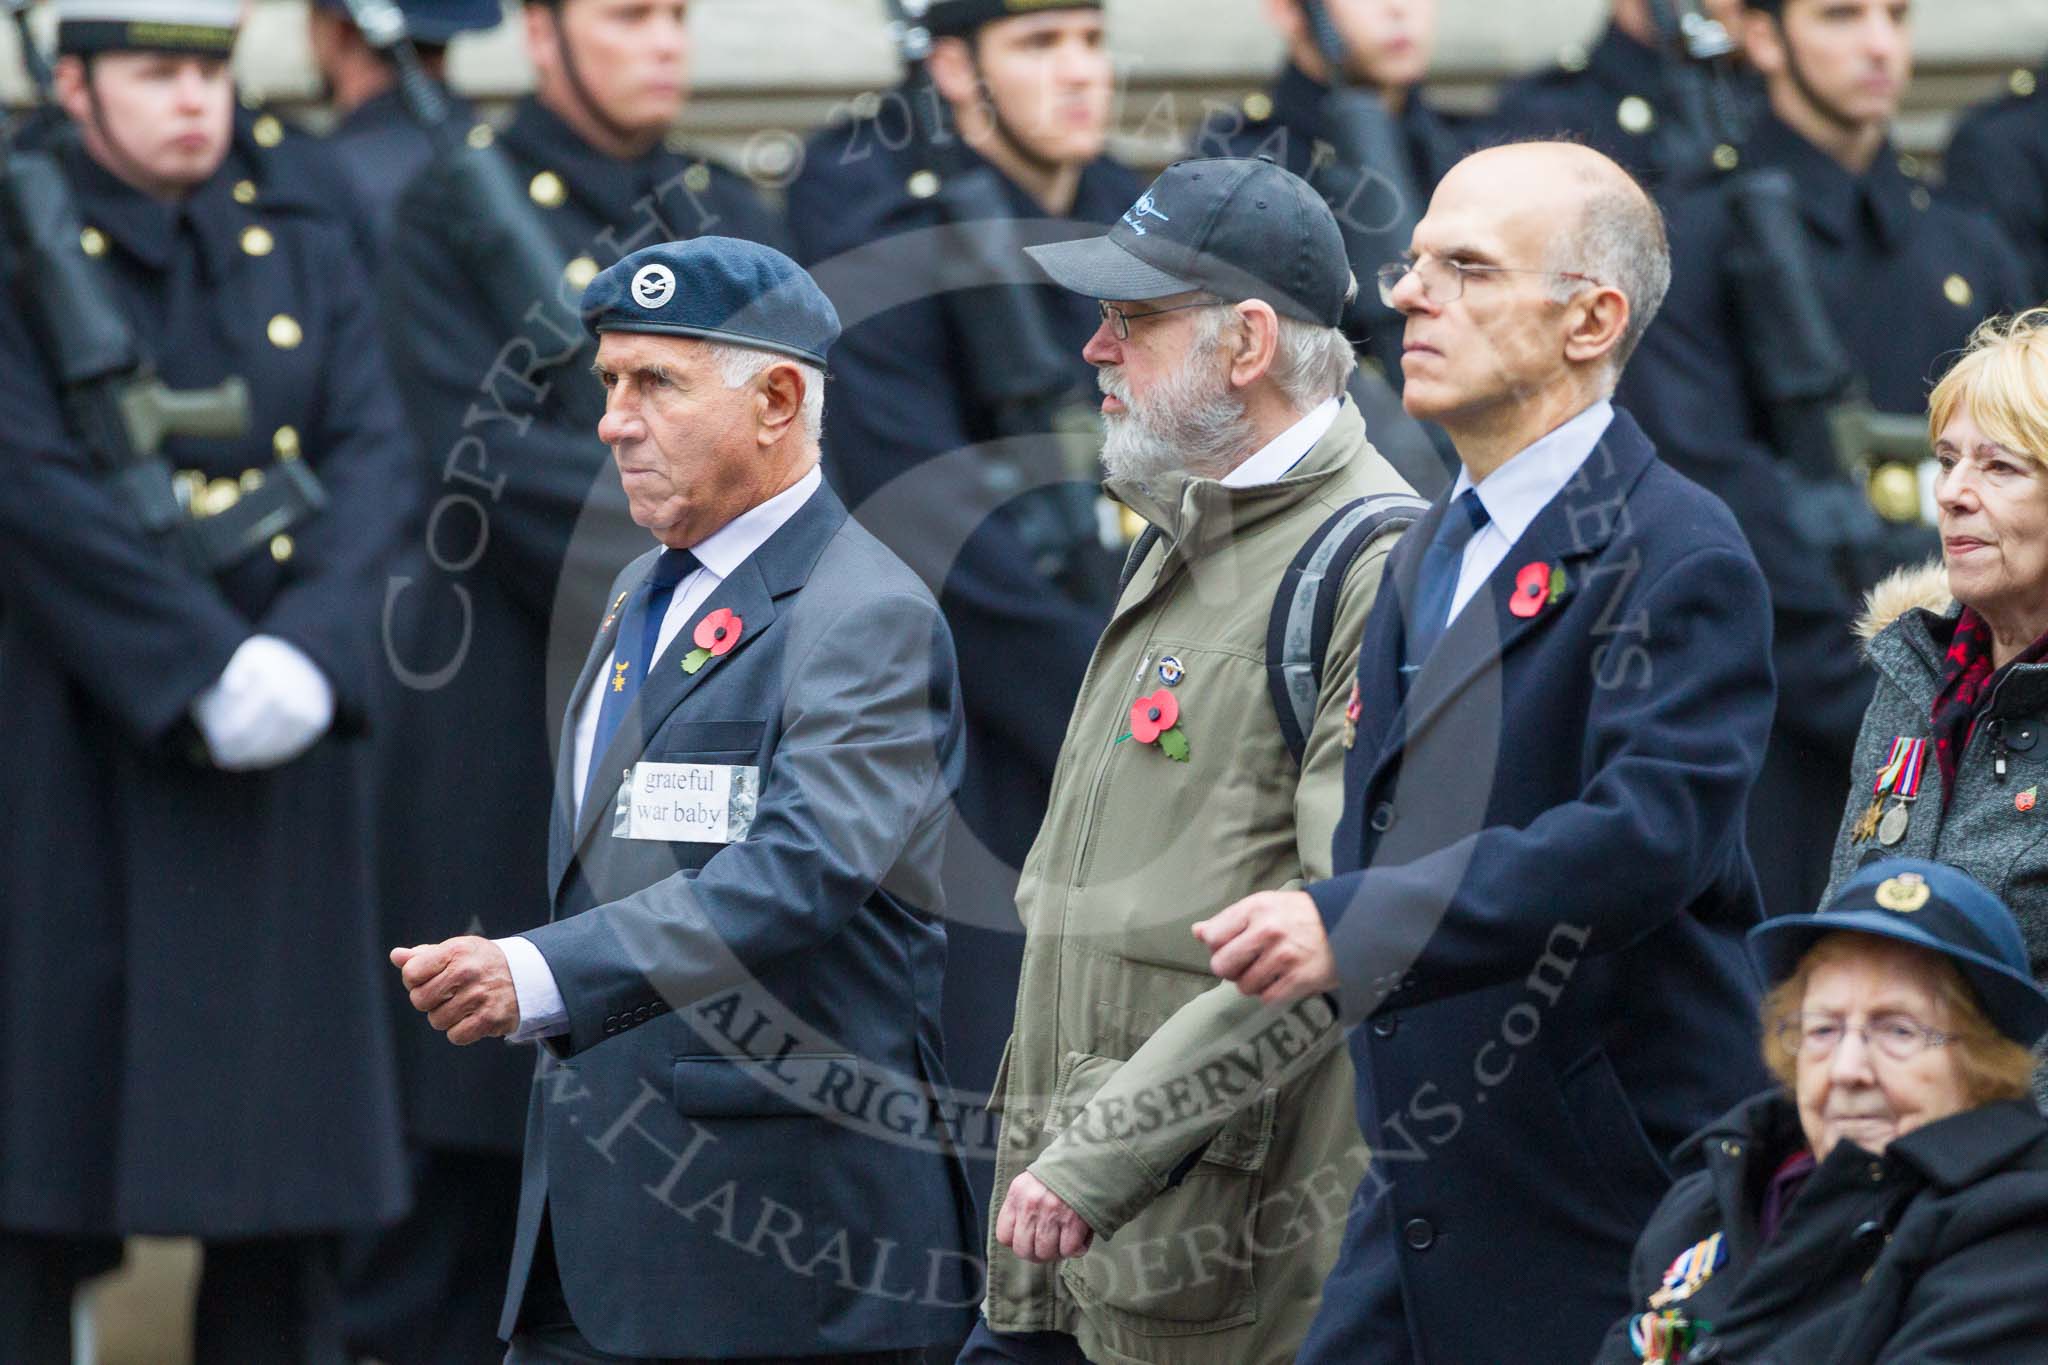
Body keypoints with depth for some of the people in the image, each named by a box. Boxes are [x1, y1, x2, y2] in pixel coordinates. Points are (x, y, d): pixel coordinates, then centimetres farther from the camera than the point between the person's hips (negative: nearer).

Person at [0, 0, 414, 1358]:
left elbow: (375, 464, 0)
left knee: (289, 1169, 4)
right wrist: (210, 669, -21)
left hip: (283, 744, 4)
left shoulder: (309, 260, 12)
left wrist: (308, 651, -18)